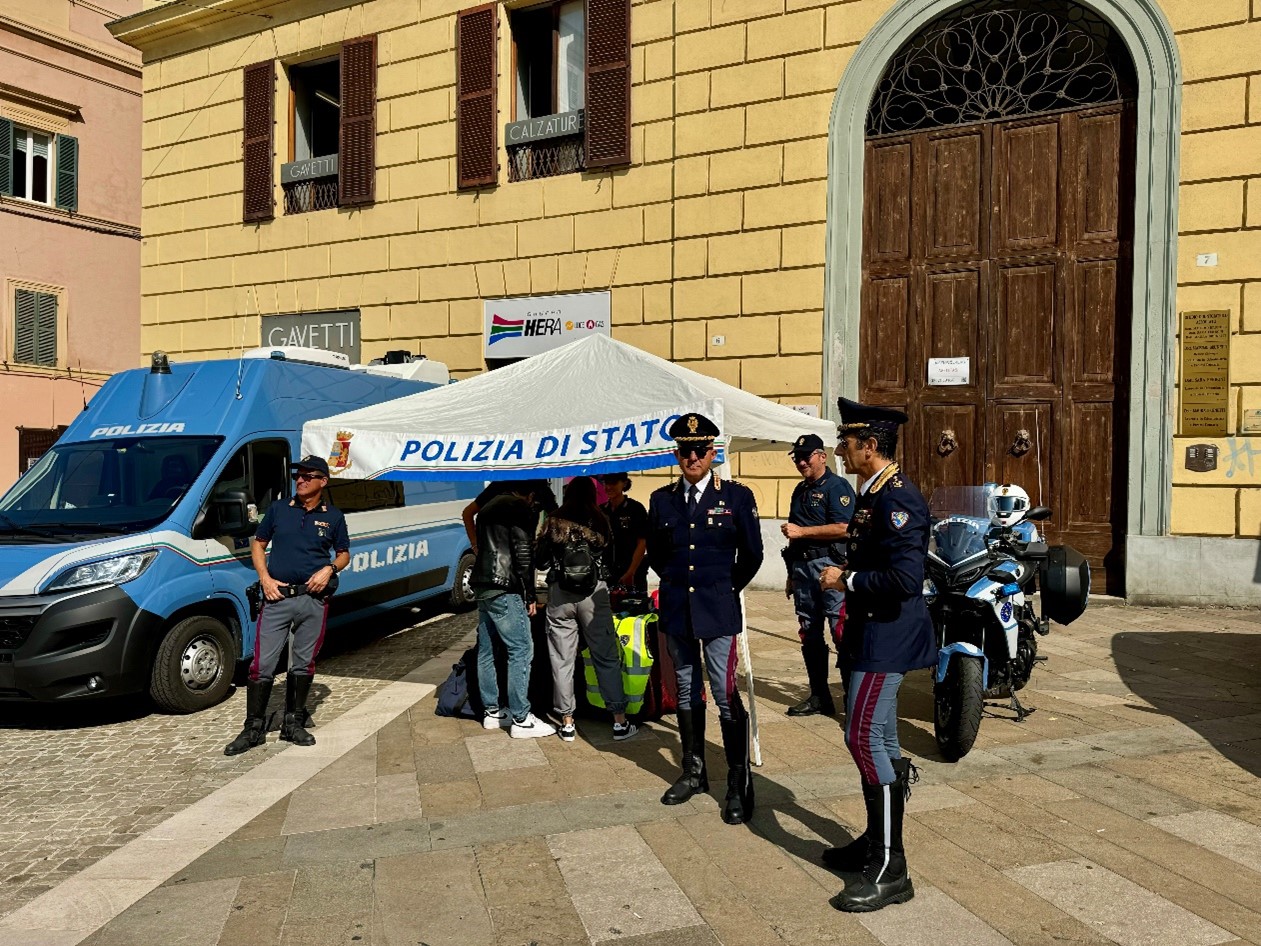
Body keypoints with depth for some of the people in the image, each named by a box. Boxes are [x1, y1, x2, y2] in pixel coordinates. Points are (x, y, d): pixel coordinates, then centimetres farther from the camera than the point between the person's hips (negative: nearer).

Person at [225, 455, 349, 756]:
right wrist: (265, 578, -2)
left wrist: (329, 569, -8)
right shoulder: (278, 509, 7)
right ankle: (253, 728, 8)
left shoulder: (333, 517, 7)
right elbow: (258, 544, 13)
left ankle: (294, 724, 22)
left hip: (313, 599, 0)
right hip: (277, 596, 0)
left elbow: (344, 554, 14)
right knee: (263, 664, -2)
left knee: (303, 663, 9)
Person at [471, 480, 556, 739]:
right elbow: (523, 554, -12)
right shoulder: (520, 508, -5)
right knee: (521, 650, -7)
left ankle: (492, 712, 20)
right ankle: (520, 720, -6)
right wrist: (529, 595, -7)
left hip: (481, 586, 9)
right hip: (504, 590, -9)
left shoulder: (488, 509, 22)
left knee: (486, 650, 12)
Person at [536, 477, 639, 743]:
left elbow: (539, 561, 4)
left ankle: (567, 723, 13)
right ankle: (620, 722, 7)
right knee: (607, 657, 5)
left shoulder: (554, 522, 1)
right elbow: (611, 558, 8)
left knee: (562, 660, 8)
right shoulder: (600, 521, 1)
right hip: (594, 593, 0)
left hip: (559, 594, 1)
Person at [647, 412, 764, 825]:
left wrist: (725, 589, 9)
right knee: (687, 693, 14)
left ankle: (739, 785, 7)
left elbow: (752, 555, 4)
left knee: (726, 695, -5)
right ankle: (694, 772, 28)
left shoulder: (737, 496, -3)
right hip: (676, 609, 4)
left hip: (718, 610, -4)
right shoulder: (661, 500, 5)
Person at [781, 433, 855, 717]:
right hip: (802, 567, 8)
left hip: (830, 566, -8)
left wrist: (801, 531, -15)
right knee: (809, 635, 11)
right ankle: (819, 696, 19)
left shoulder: (837, 486, -5)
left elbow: (844, 529, -18)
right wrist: (792, 574, 25)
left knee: (842, 634, -11)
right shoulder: (800, 491, 20)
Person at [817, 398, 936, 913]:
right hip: (870, 634, 10)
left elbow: (906, 579, -28)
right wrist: (850, 608, 16)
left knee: (864, 739, -9)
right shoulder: (874, 494, 12)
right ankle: (876, 842, 32)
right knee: (877, 738, 18)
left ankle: (889, 870, 1)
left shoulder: (898, 499, -20)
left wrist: (845, 580, -18)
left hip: (888, 637, -10)